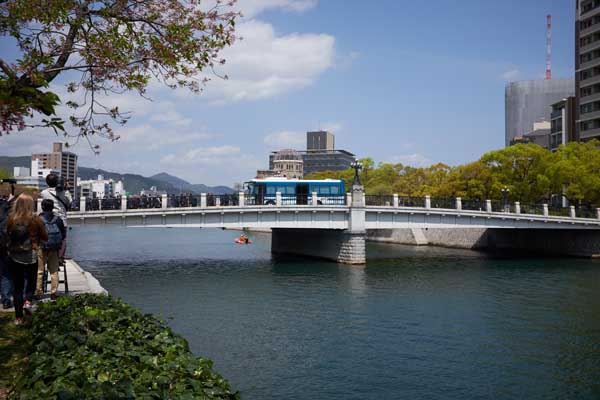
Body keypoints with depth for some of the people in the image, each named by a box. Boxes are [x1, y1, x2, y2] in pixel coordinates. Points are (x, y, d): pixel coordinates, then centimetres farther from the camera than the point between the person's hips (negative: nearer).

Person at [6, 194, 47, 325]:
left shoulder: (11, 219, -9)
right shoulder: (35, 220, -12)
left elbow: (7, 234, 6)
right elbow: (45, 237, -1)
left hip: (14, 257, 1)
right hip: (31, 256, -1)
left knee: (17, 287, 10)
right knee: (31, 280, 24)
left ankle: (18, 317, 11)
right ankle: (28, 300, 0)